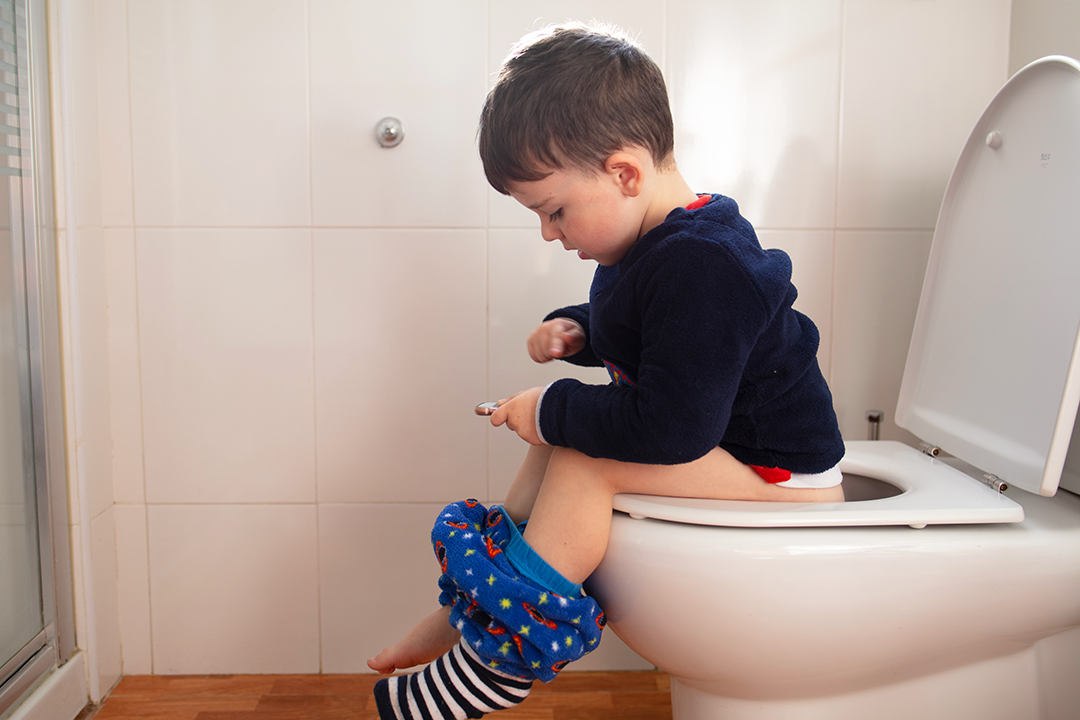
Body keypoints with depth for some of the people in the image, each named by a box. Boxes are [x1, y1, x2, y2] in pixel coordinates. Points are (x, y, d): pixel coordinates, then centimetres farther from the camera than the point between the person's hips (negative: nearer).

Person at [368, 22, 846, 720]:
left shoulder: (699, 266, -28)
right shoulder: (656, 244, 5)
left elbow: (673, 427, -32)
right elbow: (629, 333, 25)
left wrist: (553, 411, -20)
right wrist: (575, 330, 3)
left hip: (781, 475, -11)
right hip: (723, 440, 11)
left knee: (585, 460, -25)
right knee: (561, 436, 8)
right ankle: (464, 610, 5)